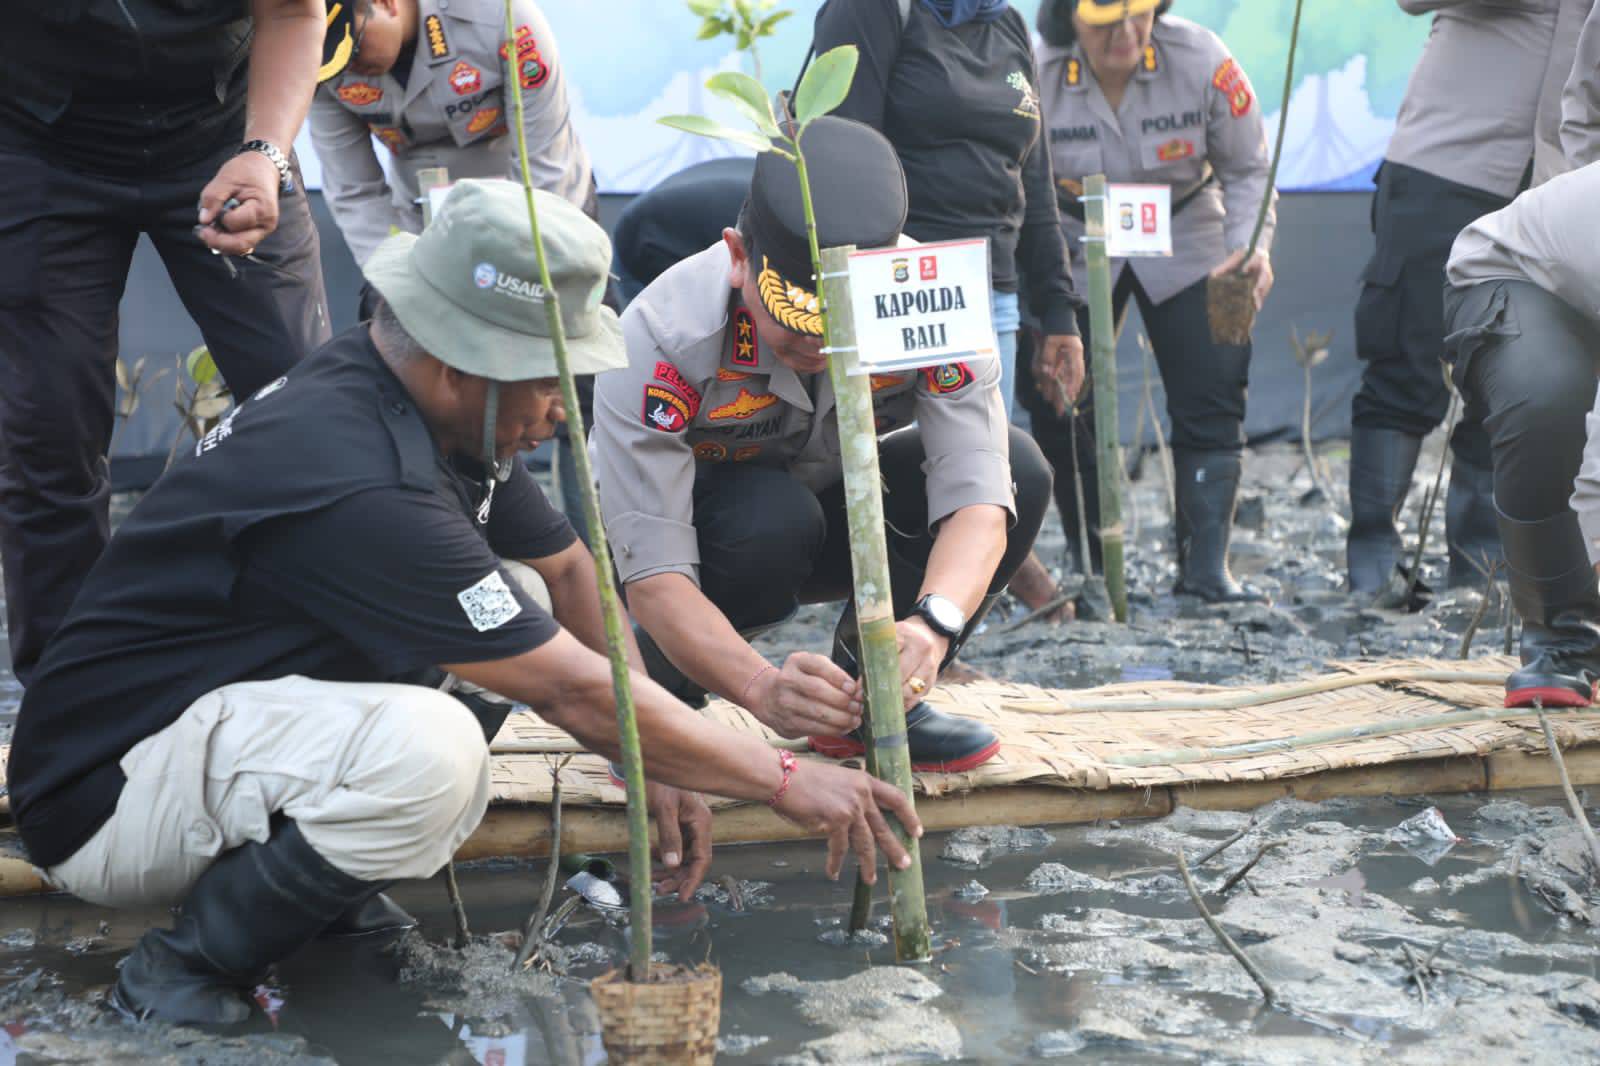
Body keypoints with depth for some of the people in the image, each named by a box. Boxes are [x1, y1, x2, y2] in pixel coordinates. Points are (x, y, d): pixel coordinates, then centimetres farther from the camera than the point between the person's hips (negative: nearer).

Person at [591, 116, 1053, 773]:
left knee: (1019, 471, -21)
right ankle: (659, 695, -10)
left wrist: (931, 624, -56)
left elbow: (978, 498, -35)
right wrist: (763, 688, -57)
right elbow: (653, 579, -39)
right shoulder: (659, 341, -36)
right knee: (772, 517, -38)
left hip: (832, 511, 4)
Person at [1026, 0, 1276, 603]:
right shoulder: (1035, 78, -21)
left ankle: (1206, 568, -1)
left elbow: (1248, 169, -6)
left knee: (1212, 399, -9)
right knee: (1059, 407, -4)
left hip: (1185, 242, 0)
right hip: (1074, 251, 0)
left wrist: (1251, 247, -25)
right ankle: (1091, 569, 13)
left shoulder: (1201, 61, -20)